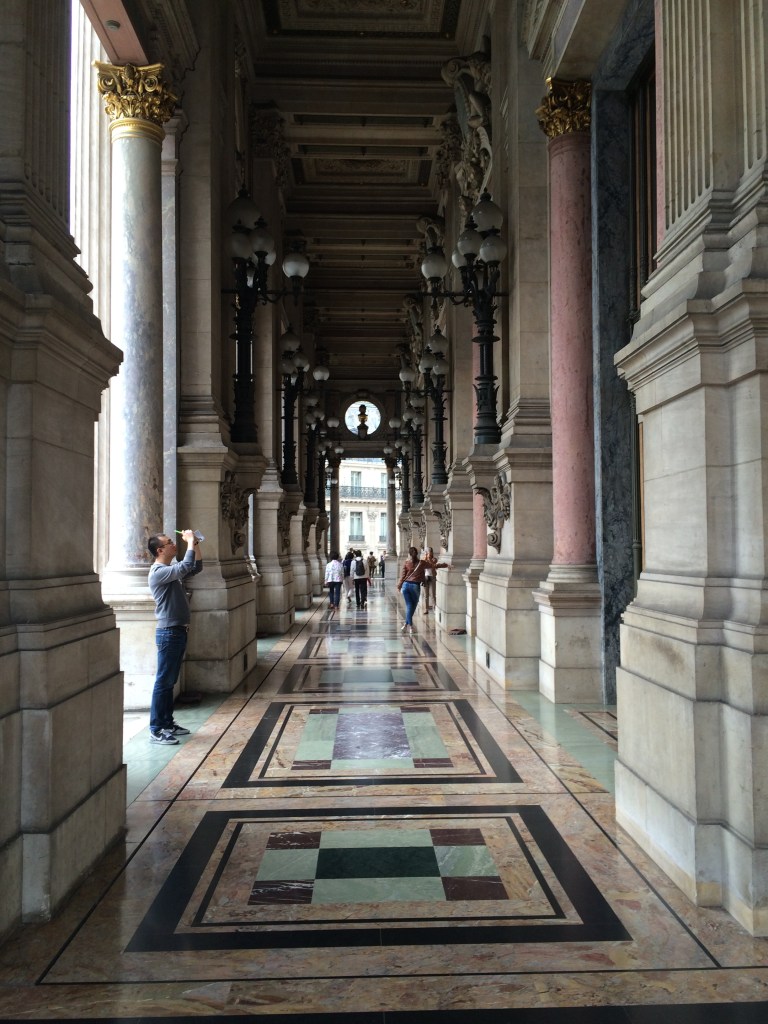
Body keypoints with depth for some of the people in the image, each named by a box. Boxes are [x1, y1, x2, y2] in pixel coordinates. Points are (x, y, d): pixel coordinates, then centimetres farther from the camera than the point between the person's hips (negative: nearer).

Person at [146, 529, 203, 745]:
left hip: (179, 631, 10)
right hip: (169, 633, -10)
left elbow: (196, 568, 21)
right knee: (163, 681, -5)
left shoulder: (172, 568, 13)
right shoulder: (158, 572, -17)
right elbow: (186, 567, -30)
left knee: (170, 681, 15)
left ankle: (167, 723, 24)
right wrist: (190, 542, -18)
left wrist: (196, 545, 8)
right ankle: (156, 730, 0)